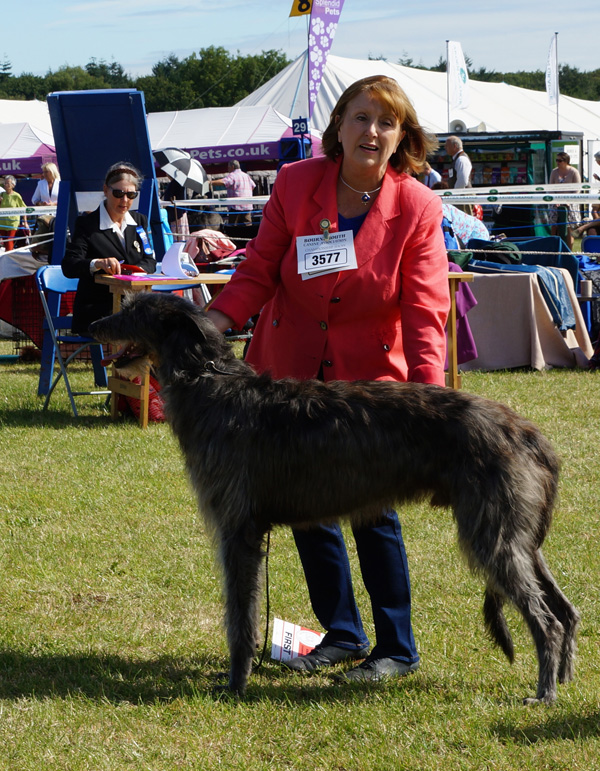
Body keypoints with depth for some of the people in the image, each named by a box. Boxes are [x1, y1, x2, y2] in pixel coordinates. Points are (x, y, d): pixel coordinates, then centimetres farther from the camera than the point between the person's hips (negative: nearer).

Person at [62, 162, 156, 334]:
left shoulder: (139, 221, 16)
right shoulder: (86, 223, -1)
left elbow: (150, 261, 11)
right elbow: (68, 267, -13)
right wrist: (97, 263, -34)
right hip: (95, 312, -5)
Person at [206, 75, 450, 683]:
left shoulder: (418, 209, -10)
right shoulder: (295, 184, -5)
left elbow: (425, 310, -14)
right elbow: (259, 270, -3)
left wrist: (427, 391, -27)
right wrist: (216, 320, -21)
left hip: (370, 380, -3)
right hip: (292, 374, 3)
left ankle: (397, 648, 9)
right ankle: (341, 634, 25)